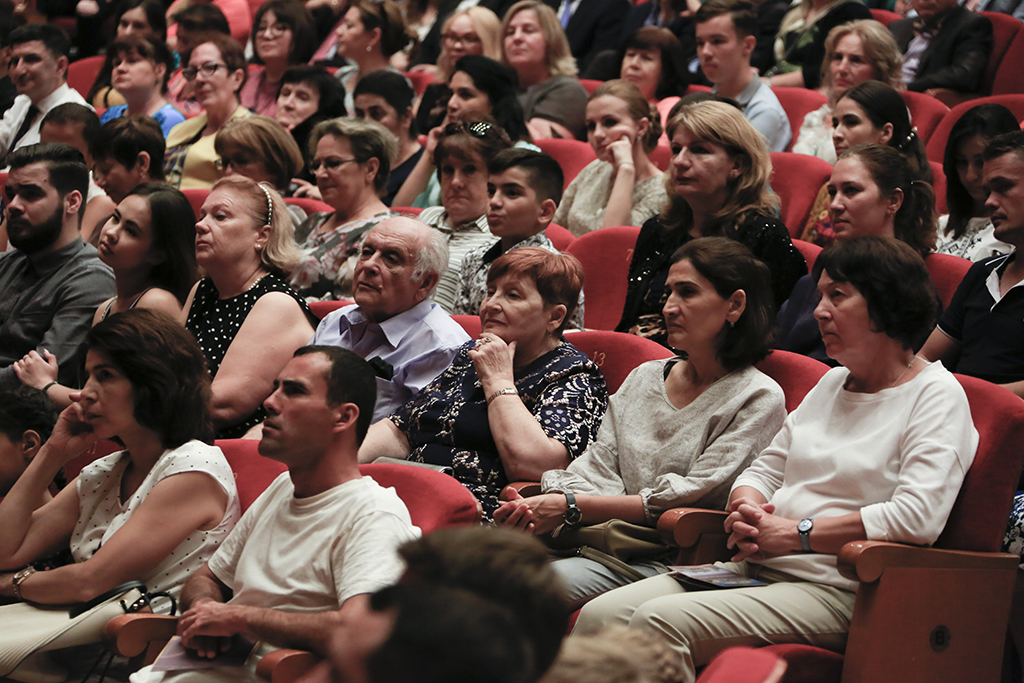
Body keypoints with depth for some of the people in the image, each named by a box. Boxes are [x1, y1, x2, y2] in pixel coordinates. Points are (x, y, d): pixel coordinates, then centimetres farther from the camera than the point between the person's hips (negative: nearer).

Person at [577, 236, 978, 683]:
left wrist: (794, 533, -13)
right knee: (600, 616, -15)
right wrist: (746, 512, -1)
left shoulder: (936, 395, -3)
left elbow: (918, 516, -17)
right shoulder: (833, 383, 23)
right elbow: (765, 469, 25)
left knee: (660, 620, -28)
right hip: (757, 570, 8)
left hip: (836, 591, -8)